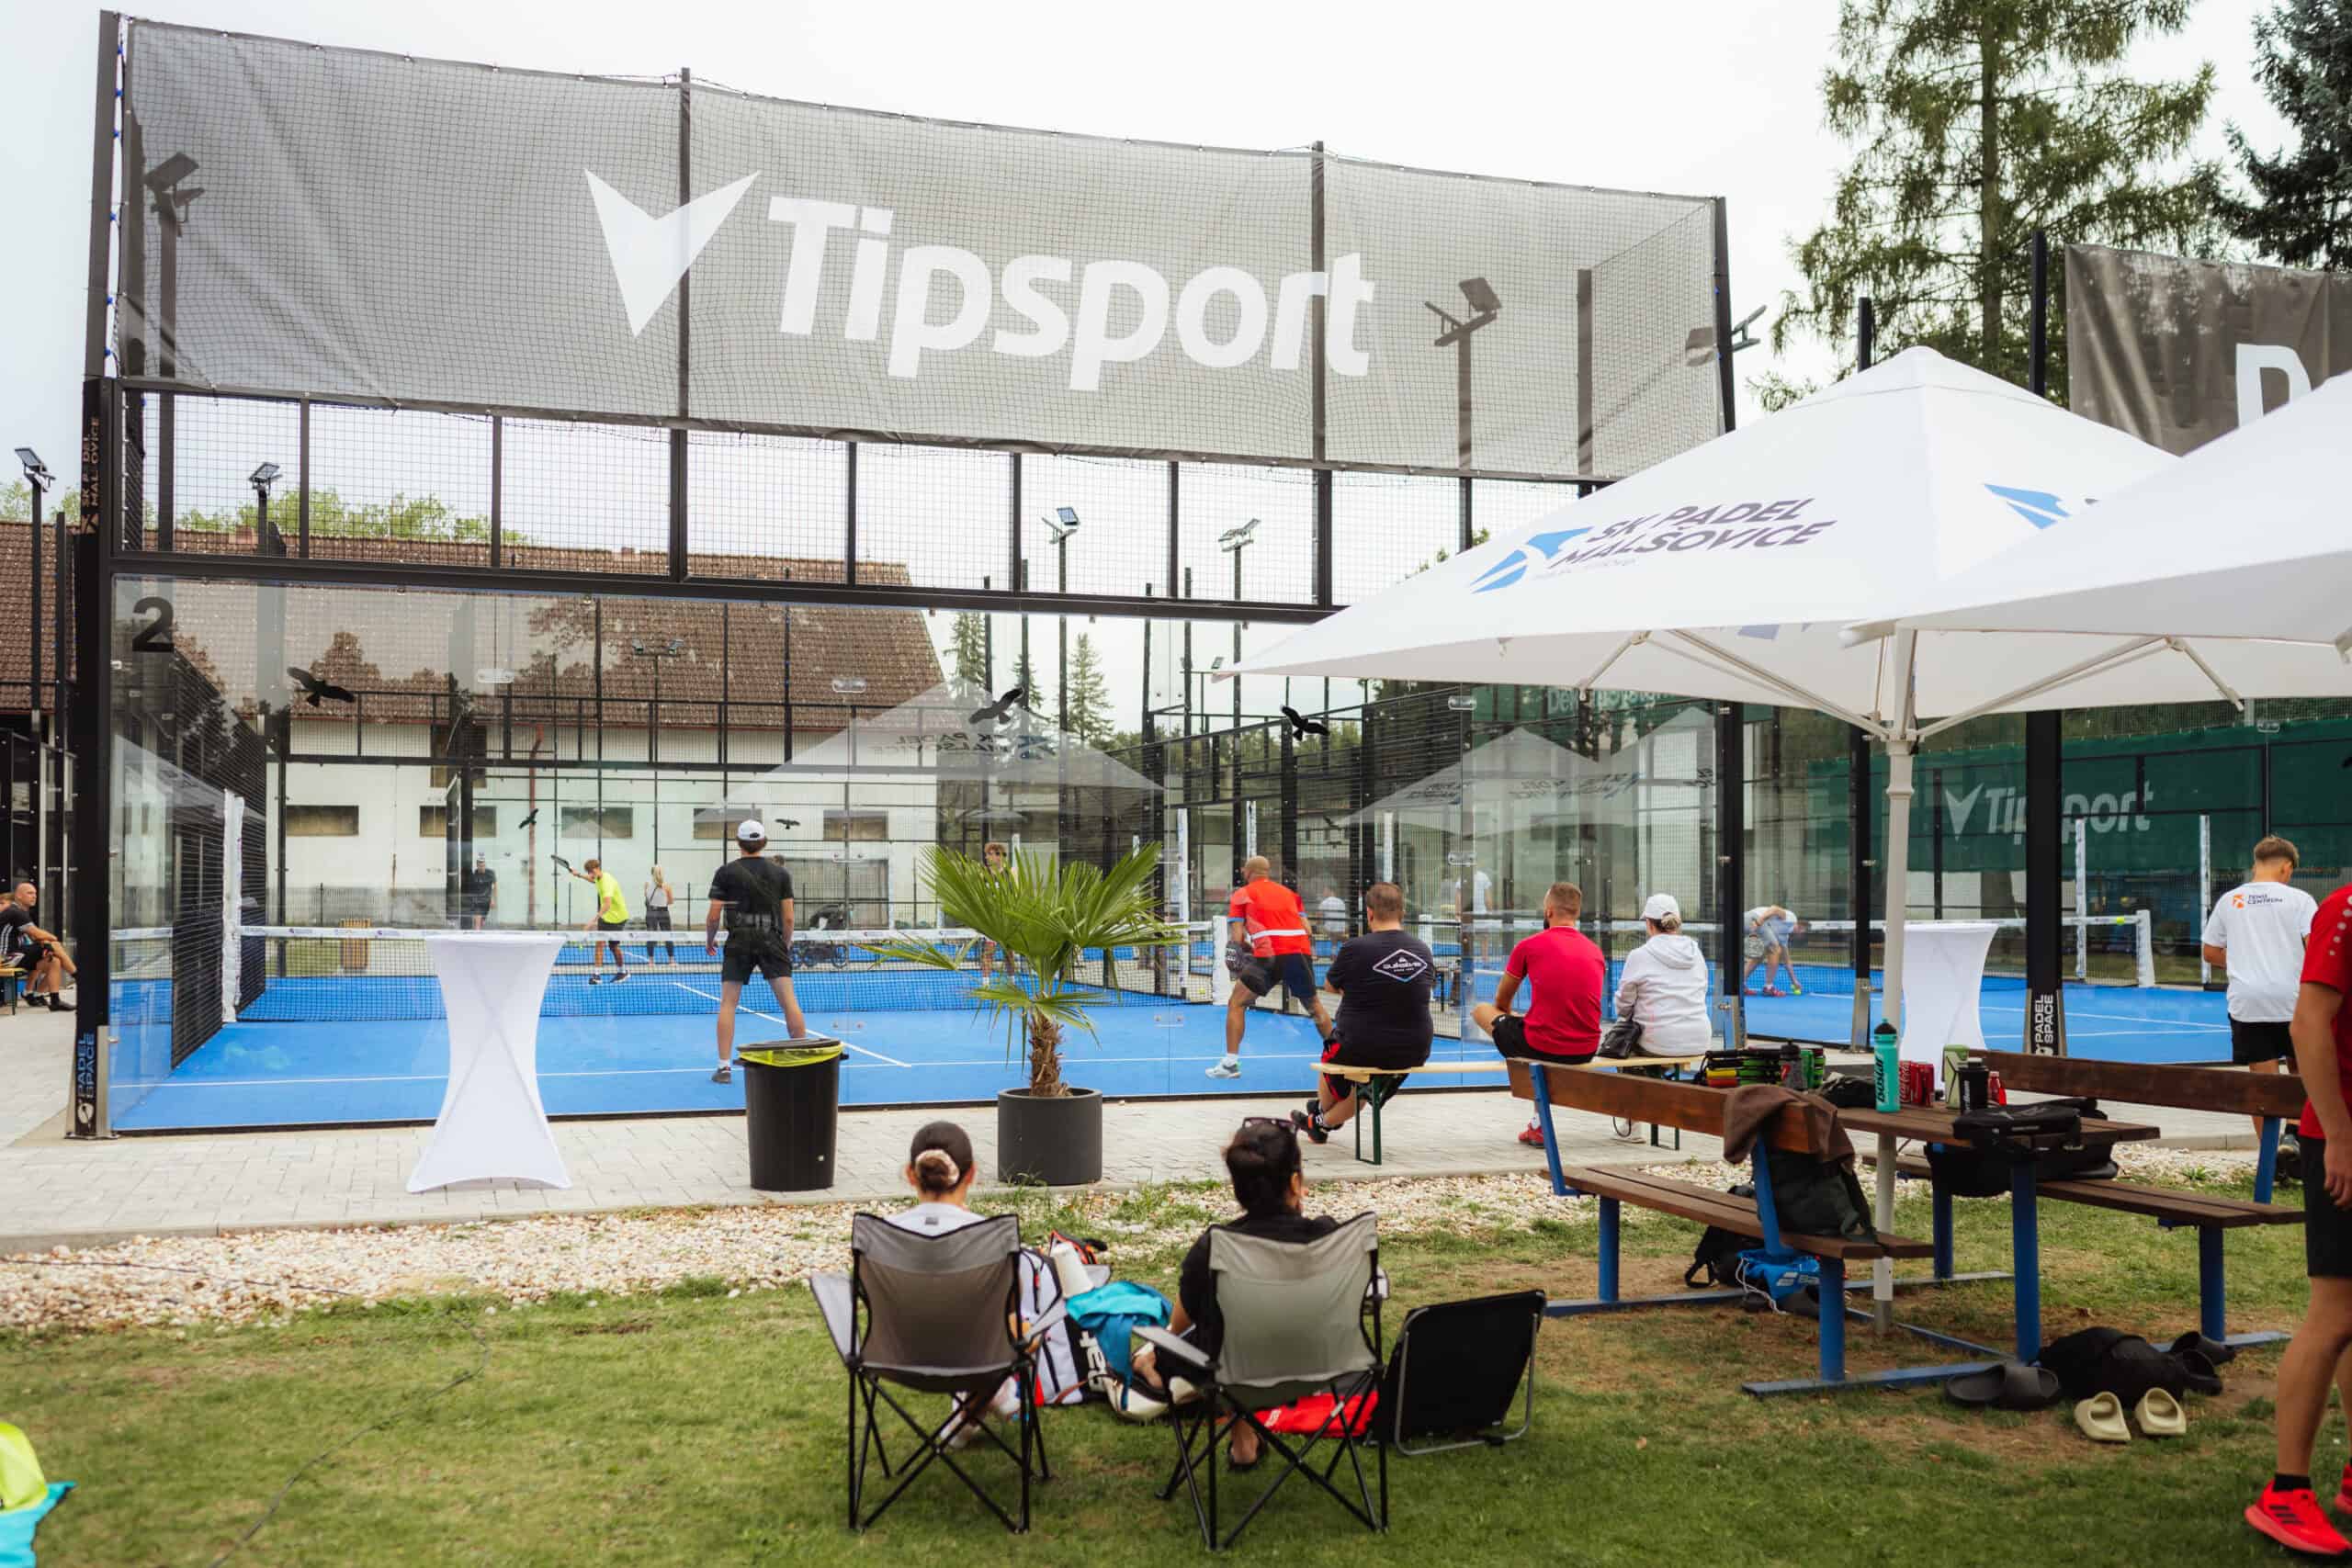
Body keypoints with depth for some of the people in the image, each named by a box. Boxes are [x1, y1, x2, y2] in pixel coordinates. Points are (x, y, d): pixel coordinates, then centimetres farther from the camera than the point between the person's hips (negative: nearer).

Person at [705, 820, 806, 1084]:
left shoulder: (726, 872, 2)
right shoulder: (781, 873, 6)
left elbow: (713, 916, 1)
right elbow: (788, 917, 4)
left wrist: (709, 941, 18)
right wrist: (786, 946, 17)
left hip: (739, 943, -1)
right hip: (772, 942, 1)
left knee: (728, 1003, 5)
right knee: (789, 1000, -1)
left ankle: (725, 1067, 1)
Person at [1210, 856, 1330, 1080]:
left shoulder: (1242, 894, 14)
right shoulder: (1289, 893, 25)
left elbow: (1236, 936, 6)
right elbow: (1307, 930, 19)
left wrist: (1237, 962, 18)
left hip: (1269, 955, -4)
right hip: (1301, 952, 4)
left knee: (1236, 1004, 9)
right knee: (1314, 1005, 25)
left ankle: (1230, 1063, 1)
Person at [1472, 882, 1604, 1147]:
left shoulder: (1529, 946, -4)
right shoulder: (1596, 951, 9)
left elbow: (1501, 1002, 11)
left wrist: (1510, 1017, 36)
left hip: (1542, 1046, -5)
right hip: (1586, 1051, 5)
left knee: (1480, 1010, 17)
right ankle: (1538, 1126, 34)